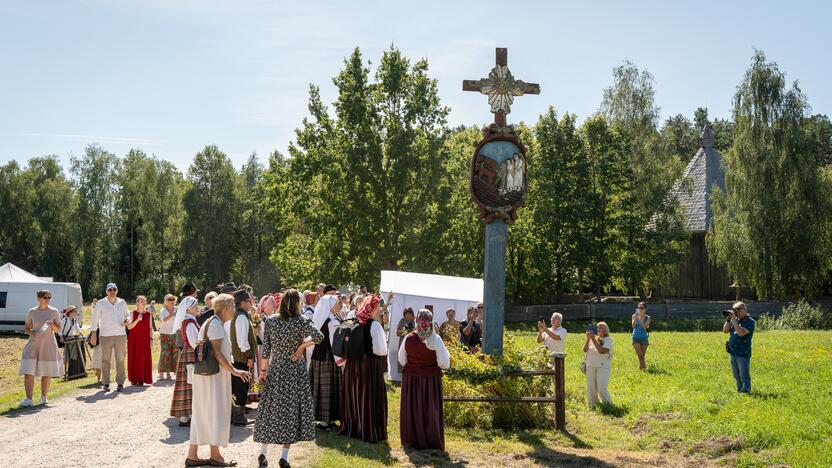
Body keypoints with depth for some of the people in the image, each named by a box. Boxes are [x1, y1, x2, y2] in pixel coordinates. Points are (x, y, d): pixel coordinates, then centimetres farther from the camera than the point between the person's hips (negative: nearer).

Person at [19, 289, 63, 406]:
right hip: (33, 344, 0)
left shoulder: (54, 312, 0)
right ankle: (28, 399, -9)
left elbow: (58, 329, 4)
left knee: (47, 373, 5)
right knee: (28, 372, -10)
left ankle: (44, 396, 21)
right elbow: (26, 327, 10)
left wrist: (53, 325, -17)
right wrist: (31, 332, -11)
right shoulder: (32, 312, 1)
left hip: (49, 344, 0)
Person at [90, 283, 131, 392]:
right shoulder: (100, 303, 2)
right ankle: (105, 383, 7)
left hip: (120, 335, 2)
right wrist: (94, 334, -2)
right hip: (105, 335, -2)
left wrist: (127, 320, -1)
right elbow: (95, 319, 3)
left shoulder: (122, 302, 10)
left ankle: (120, 383, 6)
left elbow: (127, 314, 23)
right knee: (105, 360, 0)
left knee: (120, 359, 1)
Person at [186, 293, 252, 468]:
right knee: (216, 412, -1)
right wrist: (234, 371, -23)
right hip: (214, 375, -10)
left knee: (202, 414, 10)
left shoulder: (211, 322, 15)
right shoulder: (216, 324, -16)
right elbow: (216, 352, -22)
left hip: (206, 374, 10)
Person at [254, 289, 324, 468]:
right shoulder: (301, 321, -10)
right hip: (295, 372, -2)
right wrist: (302, 345, -8)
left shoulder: (270, 321, -3)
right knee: (292, 410, 5)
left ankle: (263, 452, 13)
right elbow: (319, 336, -22)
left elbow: (266, 350, -1)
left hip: (275, 371, 2)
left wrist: (263, 371, 7)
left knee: (270, 410, 11)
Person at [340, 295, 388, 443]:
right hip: (370, 365, -6)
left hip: (353, 364, 6)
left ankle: (352, 428, 27)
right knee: (370, 398, 3)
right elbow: (381, 350, -18)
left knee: (355, 396, 17)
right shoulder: (374, 325, -16)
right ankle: (370, 432, 9)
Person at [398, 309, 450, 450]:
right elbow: (444, 363, -13)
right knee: (430, 410, 6)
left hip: (411, 378, 2)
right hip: (430, 379, -2)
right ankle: (432, 442, 12)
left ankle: (412, 440, 19)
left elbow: (401, 360, 5)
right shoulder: (435, 339, -14)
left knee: (412, 409, 12)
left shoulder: (409, 338, -6)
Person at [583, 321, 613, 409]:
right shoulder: (593, 338, 12)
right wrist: (588, 339, -7)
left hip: (603, 366, -5)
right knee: (591, 388, 5)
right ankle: (592, 406, 17)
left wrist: (593, 339, -15)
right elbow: (585, 350, 4)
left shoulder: (608, 339, -1)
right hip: (590, 366, 5)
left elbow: (602, 351, -15)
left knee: (602, 388, -12)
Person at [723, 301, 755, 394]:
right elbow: (725, 331, 10)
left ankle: (746, 392, 2)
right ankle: (739, 391, 26)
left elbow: (741, 333, -24)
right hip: (733, 353, 8)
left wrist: (734, 320, -20)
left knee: (744, 376, -4)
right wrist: (728, 320, -4)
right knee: (736, 375, 16)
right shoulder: (735, 319, 11)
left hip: (743, 354, -8)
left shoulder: (750, 321, -10)